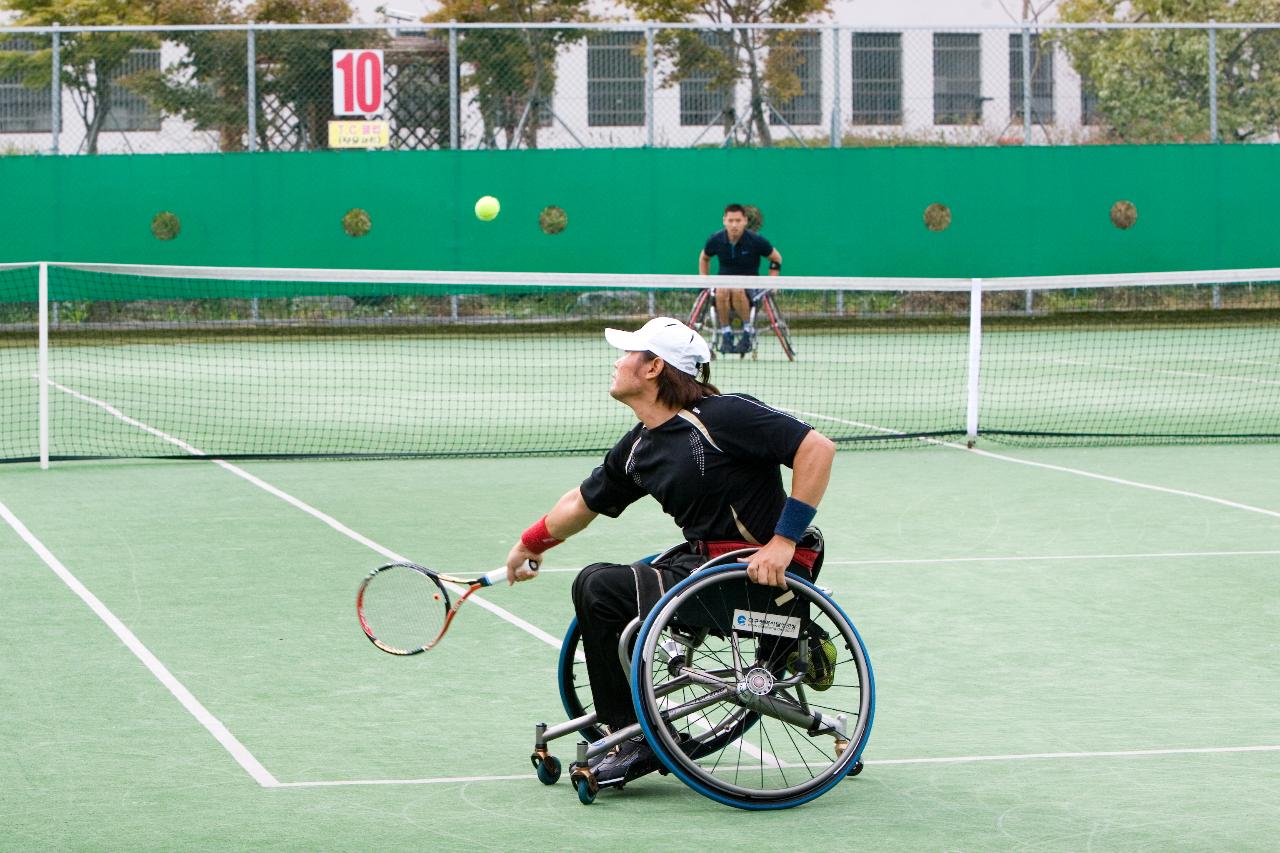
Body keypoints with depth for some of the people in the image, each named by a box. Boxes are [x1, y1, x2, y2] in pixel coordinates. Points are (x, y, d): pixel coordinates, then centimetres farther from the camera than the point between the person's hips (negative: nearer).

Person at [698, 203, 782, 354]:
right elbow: (704, 258, 20)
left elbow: (776, 259, 6)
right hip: (724, 281, 2)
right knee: (722, 291, -37)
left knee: (737, 290, -39)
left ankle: (748, 332, -22)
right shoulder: (716, 240, -2)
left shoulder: (755, 241, -9)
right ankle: (726, 334, -22)